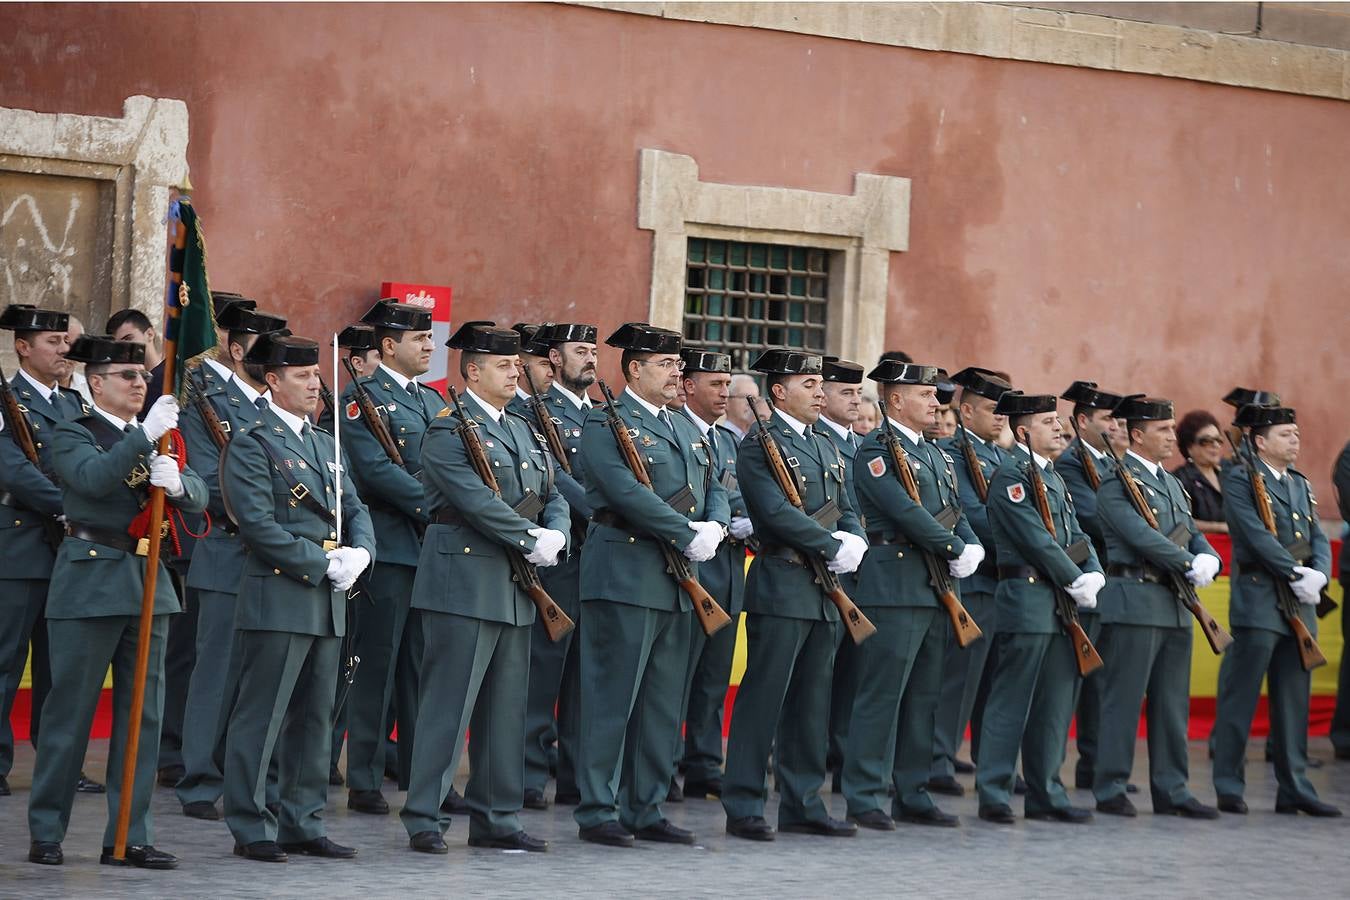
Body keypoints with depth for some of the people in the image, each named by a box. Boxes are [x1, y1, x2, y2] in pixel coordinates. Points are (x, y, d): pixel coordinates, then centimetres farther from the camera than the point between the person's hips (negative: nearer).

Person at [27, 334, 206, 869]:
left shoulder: (156, 439, 15)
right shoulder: (74, 435, -2)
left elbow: (198, 499, 2)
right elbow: (93, 477, -23)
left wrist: (176, 483, -20)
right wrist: (146, 435, -29)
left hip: (148, 585, 6)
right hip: (89, 584, -6)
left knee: (142, 714, 6)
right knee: (70, 710, -1)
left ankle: (129, 838, 11)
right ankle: (46, 834, 9)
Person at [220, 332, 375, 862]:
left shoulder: (326, 444, 18)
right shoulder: (251, 446, -7)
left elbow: (355, 510, 17)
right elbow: (259, 525, -16)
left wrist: (359, 552, -5)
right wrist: (326, 563, -16)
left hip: (328, 601, 8)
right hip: (278, 601, -8)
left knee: (314, 718, 12)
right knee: (260, 718, -4)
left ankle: (303, 824, 19)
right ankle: (251, 830, 1)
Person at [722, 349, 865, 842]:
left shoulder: (826, 446, 19)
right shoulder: (759, 445, -6)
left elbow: (848, 511, 18)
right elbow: (777, 512, -18)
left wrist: (851, 542, -4)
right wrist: (834, 547, -15)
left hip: (826, 593, 8)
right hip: (782, 588, -8)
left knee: (812, 703, 10)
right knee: (764, 698, -6)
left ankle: (803, 805, 15)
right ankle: (744, 807, -3)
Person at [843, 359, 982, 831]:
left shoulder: (936, 454, 20)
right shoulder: (876, 450, -8)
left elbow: (955, 512, 17)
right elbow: (906, 512, -18)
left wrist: (972, 546, -3)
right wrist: (955, 550, -12)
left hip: (935, 590, 9)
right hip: (894, 588, -9)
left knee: (925, 696, 11)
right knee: (881, 694, -7)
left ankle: (912, 795, 17)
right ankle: (864, 798, -4)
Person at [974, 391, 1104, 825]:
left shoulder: (1052, 476, 20)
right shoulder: (1011, 475, -9)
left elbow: (1074, 534, 16)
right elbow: (1037, 539, -16)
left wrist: (1092, 574, -1)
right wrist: (1075, 582, -13)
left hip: (1061, 603, 9)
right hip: (1027, 598, -9)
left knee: (1056, 701, 10)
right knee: (1011, 701, -6)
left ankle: (1046, 794, 15)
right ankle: (993, 795, -3)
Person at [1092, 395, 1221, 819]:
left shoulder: (1171, 483, 20)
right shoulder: (1116, 483, -8)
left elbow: (1192, 533, 17)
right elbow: (1142, 536, -18)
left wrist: (1208, 557, -5)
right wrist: (1190, 565, -16)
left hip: (1175, 605, 8)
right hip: (1134, 601, -8)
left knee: (1172, 702, 9)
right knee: (1123, 699, -4)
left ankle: (1171, 790, 14)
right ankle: (1110, 789, 1)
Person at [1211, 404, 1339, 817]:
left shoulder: (1301, 484, 19)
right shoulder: (1240, 479, -5)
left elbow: (1318, 538, 12)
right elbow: (1256, 535, -16)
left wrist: (1317, 574, -8)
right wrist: (1296, 574, -19)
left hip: (1299, 605, 7)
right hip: (1259, 603, -7)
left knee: (1294, 701, 9)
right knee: (1240, 695, -4)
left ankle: (1294, 789, 13)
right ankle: (1228, 787, 1)